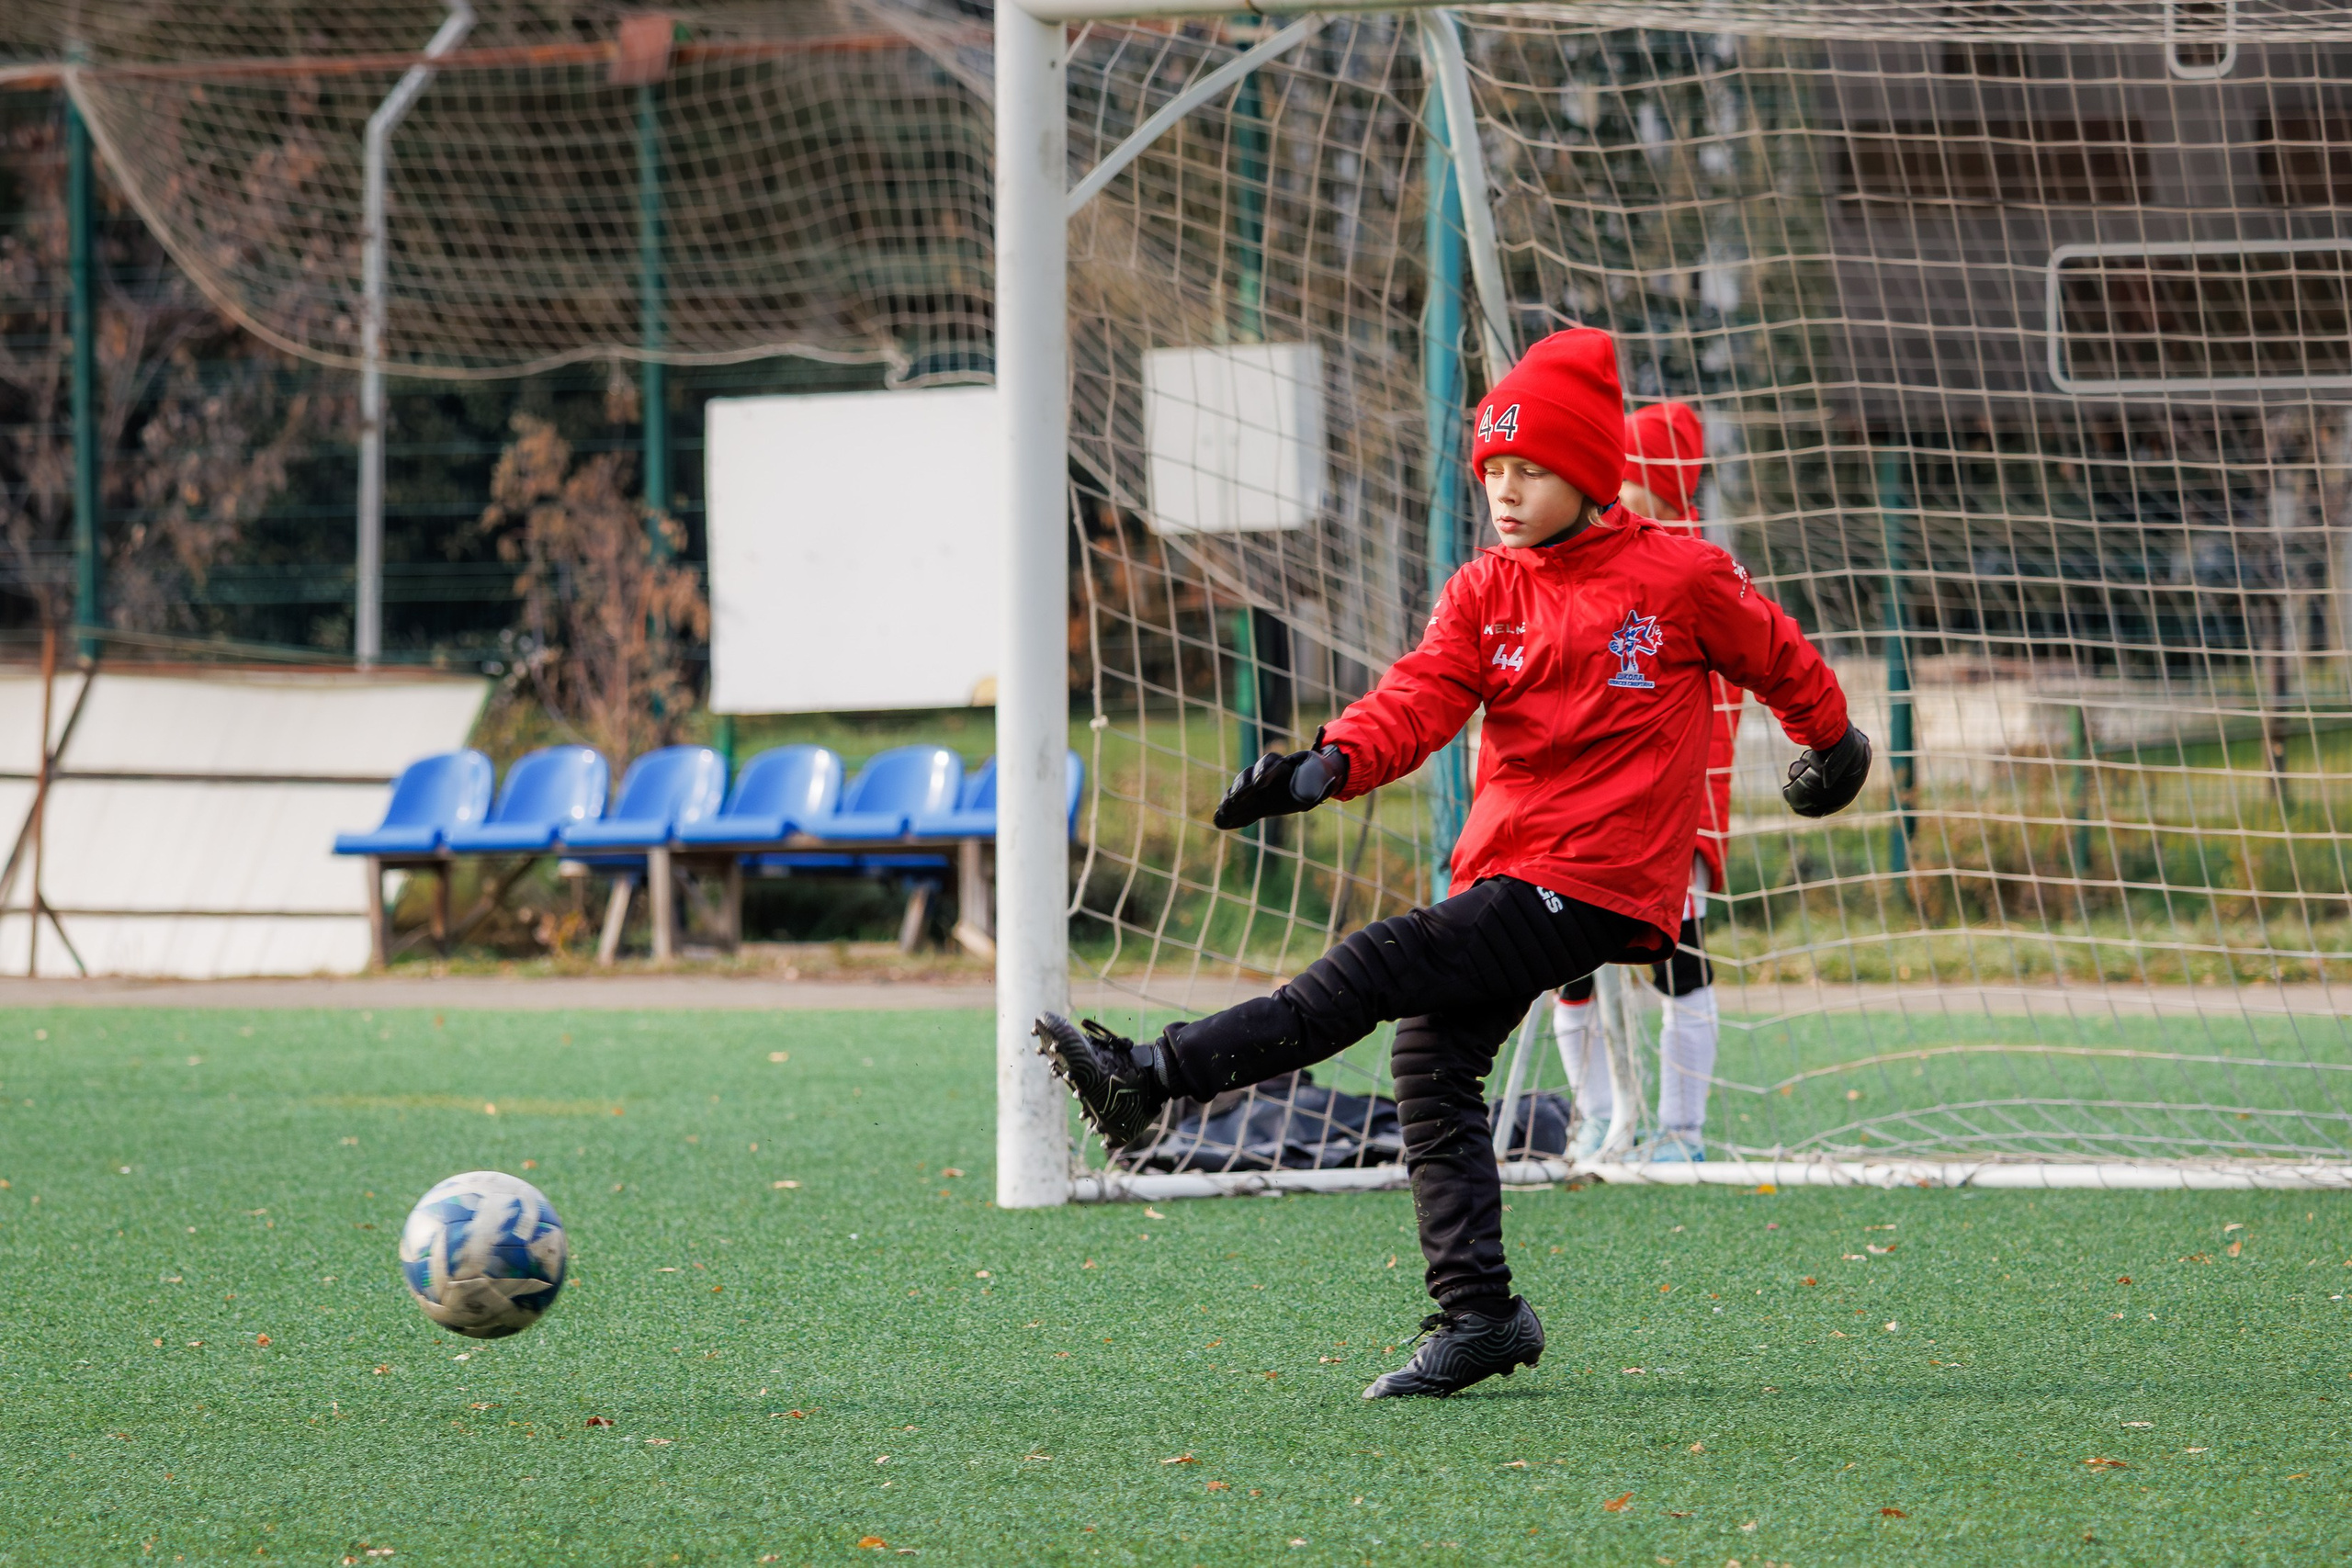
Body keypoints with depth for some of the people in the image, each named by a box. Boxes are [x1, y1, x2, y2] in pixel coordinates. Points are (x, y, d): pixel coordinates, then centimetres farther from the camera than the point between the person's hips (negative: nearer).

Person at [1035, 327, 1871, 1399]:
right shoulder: (1486, 592, 9)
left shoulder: (1681, 578, -4)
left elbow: (1780, 659, 13)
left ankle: (1152, 1077, -28)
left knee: (1385, 967, -19)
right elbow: (1420, 697, -7)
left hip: (1599, 884, -7)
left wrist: (1833, 746, 31)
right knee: (1431, 1065, -2)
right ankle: (1476, 1316, 2)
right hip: (1505, 868, 7)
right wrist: (1333, 765, -27)